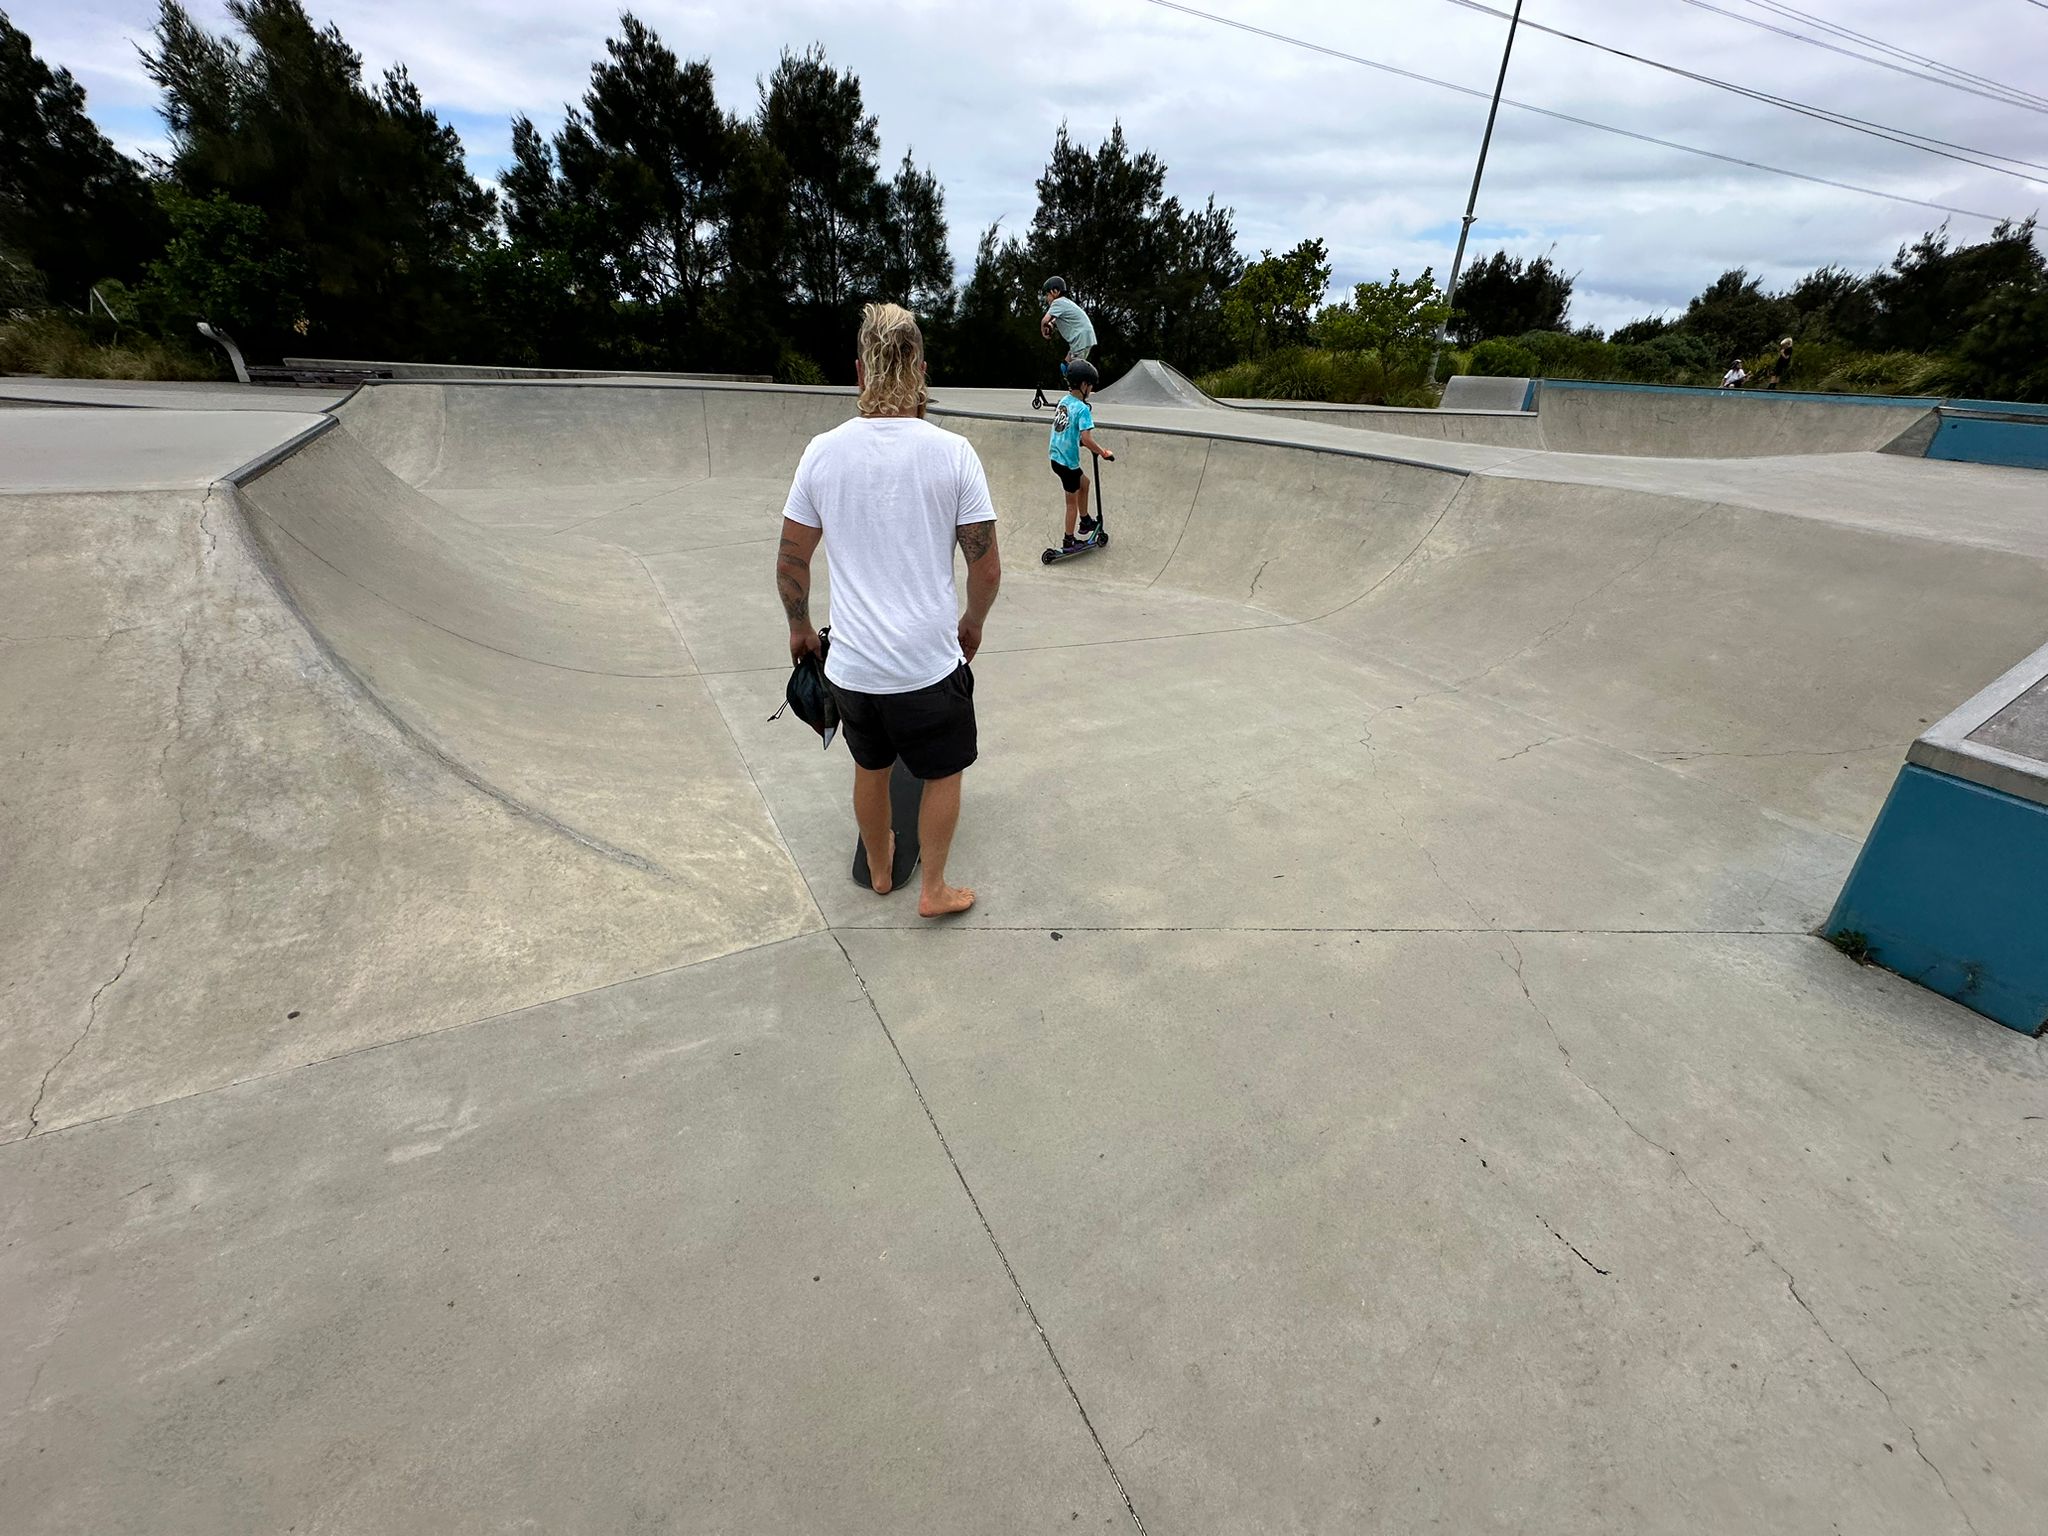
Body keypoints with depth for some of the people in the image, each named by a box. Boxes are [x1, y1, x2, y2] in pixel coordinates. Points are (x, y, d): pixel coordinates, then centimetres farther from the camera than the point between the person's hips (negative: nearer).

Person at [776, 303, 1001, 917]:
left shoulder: (823, 451, -3)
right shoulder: (952, 452, -10)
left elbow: (790, 563, 3)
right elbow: (987, 569, -7)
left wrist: (799, 627, 20)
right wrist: (973, 623, 13)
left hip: (851, 663, 3)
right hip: (930, 661, -3)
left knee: (870, 767, 25)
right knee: (943, 773, 19)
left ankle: (879, 869, 47)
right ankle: (933, 889, 30)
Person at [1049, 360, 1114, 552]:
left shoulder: (1064, 401, 5)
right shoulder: (1082, 409, -20)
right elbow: (1086, 439, -27)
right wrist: (1104, 453, -15)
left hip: (1057, 456, 8)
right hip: (1068, 462, -8)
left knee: (1084, 482, 28)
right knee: (1072, 501, 8)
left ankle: (1085, 521, 38)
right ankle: (1068, 541, 18)